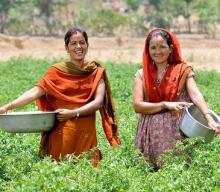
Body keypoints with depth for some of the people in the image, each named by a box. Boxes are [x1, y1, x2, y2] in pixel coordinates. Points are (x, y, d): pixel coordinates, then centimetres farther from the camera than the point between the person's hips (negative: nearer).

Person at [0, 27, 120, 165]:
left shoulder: (97, 72, 7)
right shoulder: (57, 71, 3)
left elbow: (99, 102, -4)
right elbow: (35, 92, -7)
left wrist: (73, 113, -17)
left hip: (87, 134, 1)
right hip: (61, 134, -1)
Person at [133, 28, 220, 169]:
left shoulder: (183, 71, 1)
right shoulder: (142, 75, 7)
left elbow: (195, 95, -13)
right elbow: (138, 105, -4)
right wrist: (166, 105, -16)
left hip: (177, 131, -2)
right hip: (151, 135, 2)